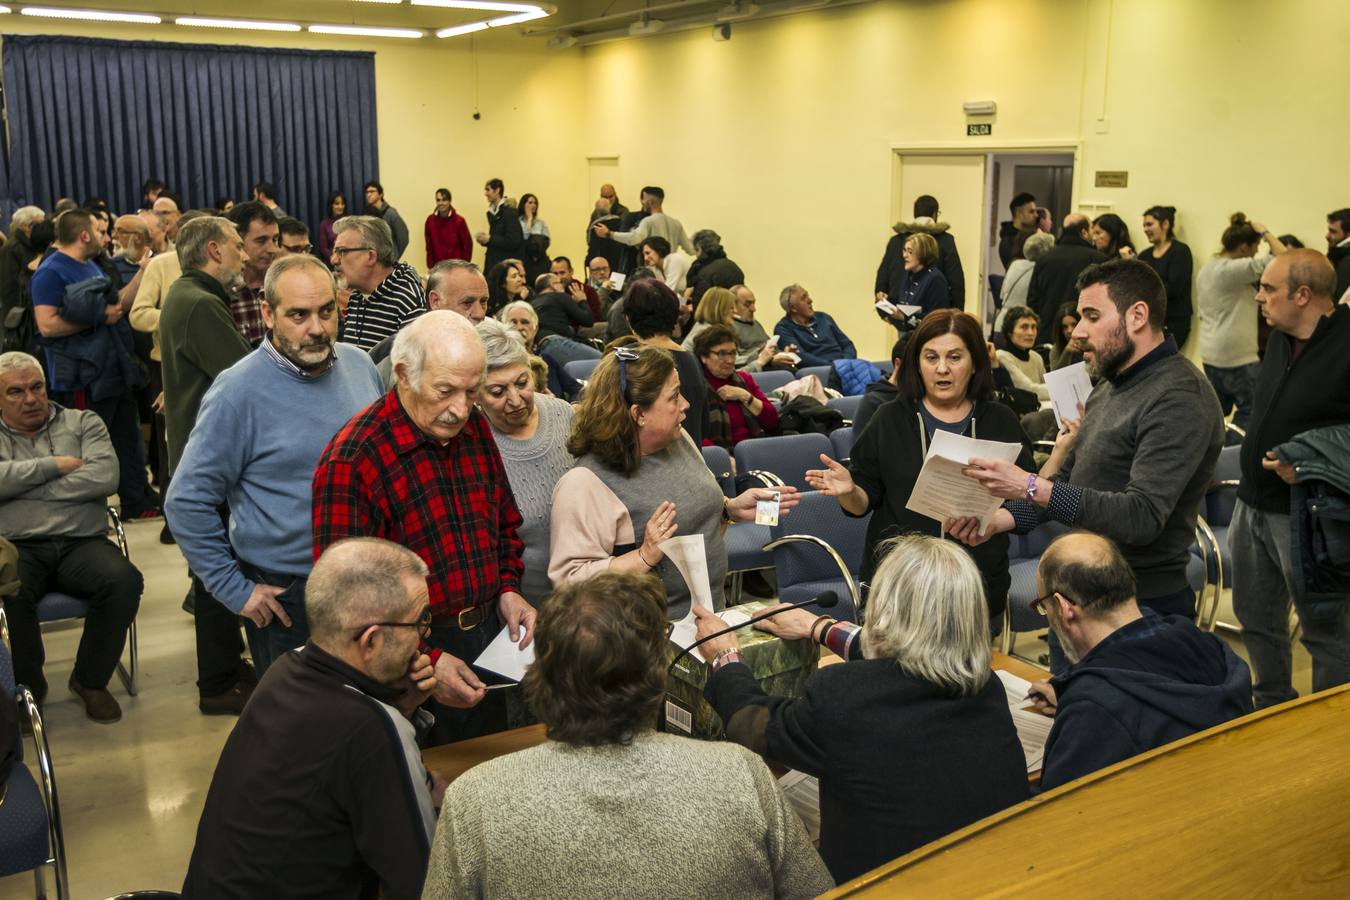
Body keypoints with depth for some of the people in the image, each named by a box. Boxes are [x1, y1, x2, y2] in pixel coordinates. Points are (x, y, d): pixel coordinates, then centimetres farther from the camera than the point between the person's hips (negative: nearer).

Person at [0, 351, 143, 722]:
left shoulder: (83, 423, 15)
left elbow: (105, 477, -4)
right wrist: (56, 464, -3)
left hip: (81, 543, 1)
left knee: (124, 580, -30)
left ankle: (90, 680, -5)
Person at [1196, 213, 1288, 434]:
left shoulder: (1206, 269, 12)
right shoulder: (1234, 269, -18)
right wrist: (1265, 232, -8)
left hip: (1210, 353, 10)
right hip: (1237, 356, -10)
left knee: (1217, 411, 15)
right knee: (1252, 409, -3)